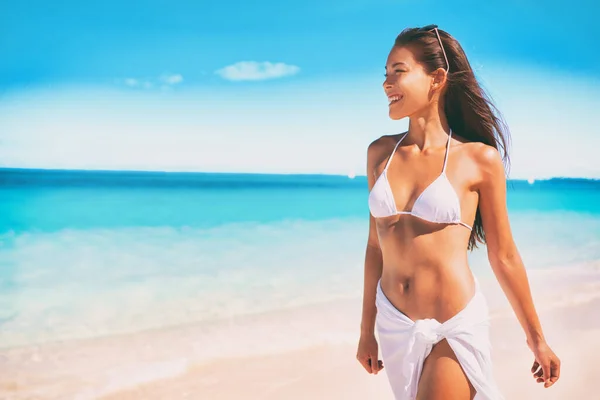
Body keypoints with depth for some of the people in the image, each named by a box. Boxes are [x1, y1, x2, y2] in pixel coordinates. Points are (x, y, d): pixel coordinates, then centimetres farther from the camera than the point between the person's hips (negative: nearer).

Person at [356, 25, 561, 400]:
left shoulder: (480, 159, -9)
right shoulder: (380, 153, 3)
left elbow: (503, 256, -1)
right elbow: (377, 244, 8)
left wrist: (536, 337, 7)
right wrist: (367, 330, 13)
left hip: (456, 327, -4)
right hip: (394, 322, 4)